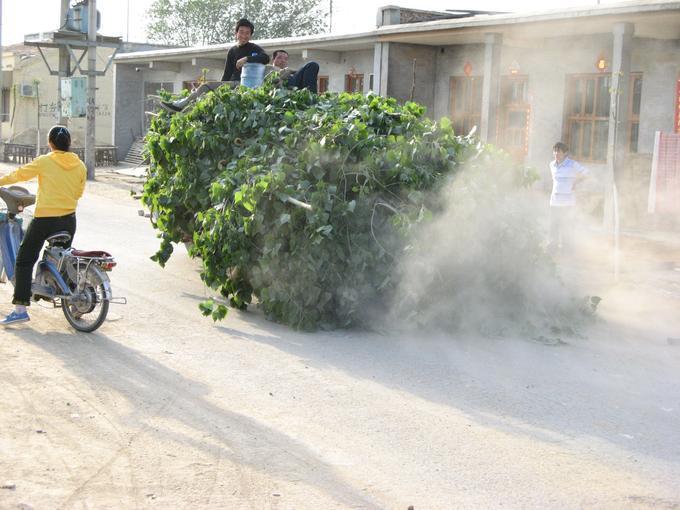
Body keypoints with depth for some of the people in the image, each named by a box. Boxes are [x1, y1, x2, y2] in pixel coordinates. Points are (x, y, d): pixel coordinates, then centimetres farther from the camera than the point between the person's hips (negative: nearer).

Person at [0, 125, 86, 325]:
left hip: (44, 219, -4)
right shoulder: (80, 166, 1)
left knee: (24, 261, 1)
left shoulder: (44, 162, -9)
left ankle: (20, 309, -8)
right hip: (69, 219, 4)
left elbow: (19, 174, 0)